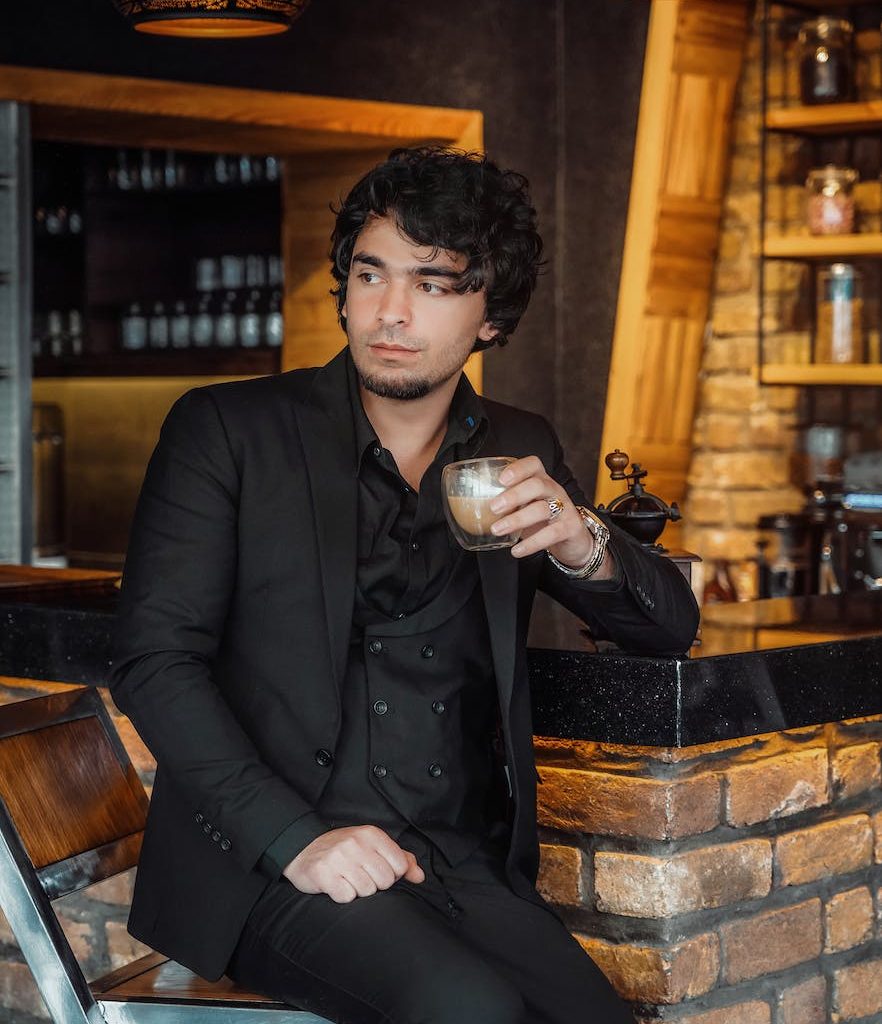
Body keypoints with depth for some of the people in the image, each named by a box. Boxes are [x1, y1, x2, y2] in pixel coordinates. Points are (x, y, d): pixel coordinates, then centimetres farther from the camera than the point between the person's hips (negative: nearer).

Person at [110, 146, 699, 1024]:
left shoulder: (518, 452, 15)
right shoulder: (227, 429, 3)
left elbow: (672, 626, 15)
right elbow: (153, 660, -5)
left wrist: (581, 546, -8)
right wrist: (298, 839, -17)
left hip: (466, 867, 4)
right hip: (268, 868, -4)